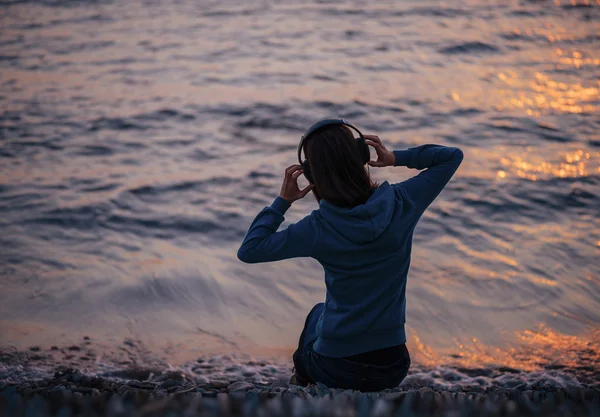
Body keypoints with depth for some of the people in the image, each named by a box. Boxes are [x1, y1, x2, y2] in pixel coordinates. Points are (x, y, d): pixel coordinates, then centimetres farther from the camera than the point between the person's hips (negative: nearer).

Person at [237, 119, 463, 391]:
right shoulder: (402, 204, -12)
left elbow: (248, 251, -7)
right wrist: (397, 158, -1)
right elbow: (452, 156, 2)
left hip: (335, 369, -1)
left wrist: (283, 201, -4)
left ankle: (302, 378, 50)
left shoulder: (319, 228, -16)